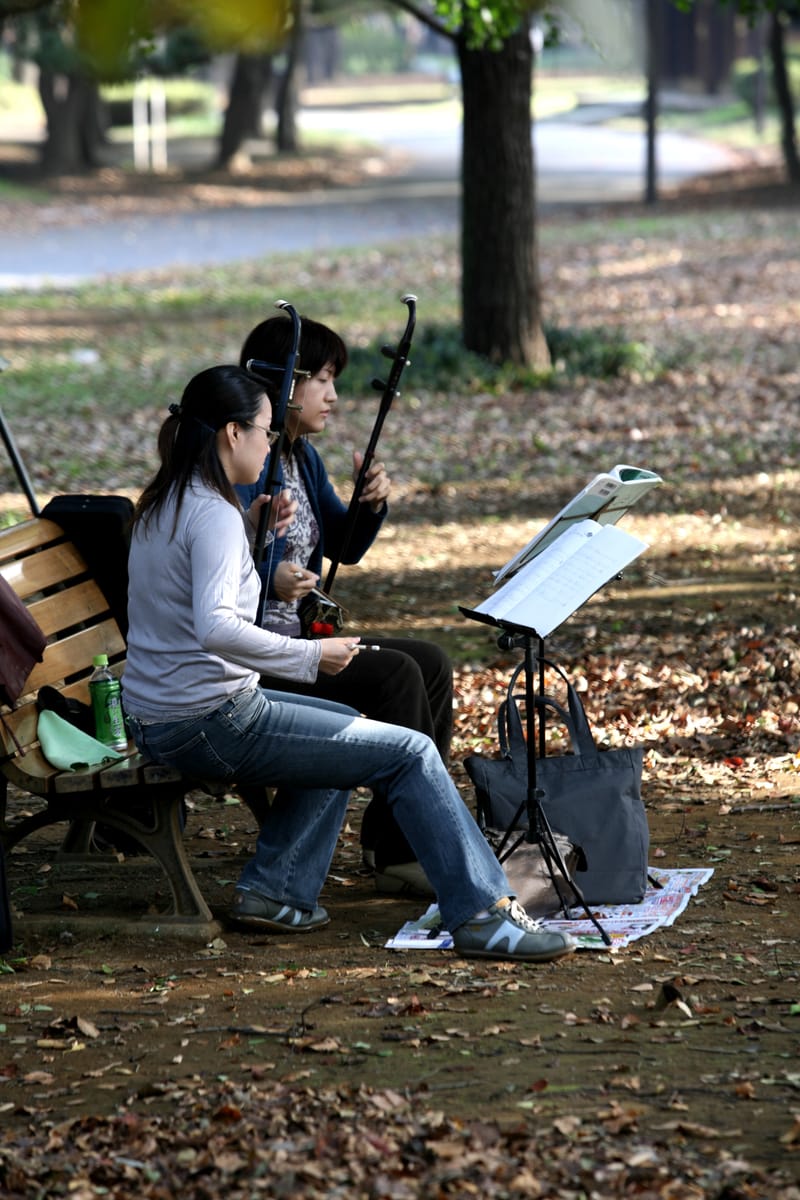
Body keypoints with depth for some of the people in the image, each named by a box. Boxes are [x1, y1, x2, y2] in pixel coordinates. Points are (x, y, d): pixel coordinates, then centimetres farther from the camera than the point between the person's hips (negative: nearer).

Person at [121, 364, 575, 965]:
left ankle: (272, 892, 23)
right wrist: (310, 655, -23)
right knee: (411, 752, -7)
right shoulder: (214, 514, -17)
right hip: (209, 723, -10)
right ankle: (484, 914, -8)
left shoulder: (161, 505, 12)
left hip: (160, 721, 10)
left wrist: (258, 535, 17)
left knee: (347, 729, 31)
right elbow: (215, 628, -32)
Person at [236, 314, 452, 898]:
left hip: (295, 637, 10)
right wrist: (266, 580, -40)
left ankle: (389, 833, 5)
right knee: (393, 675, -22)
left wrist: (372, 504, -3)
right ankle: (403, 854, -16)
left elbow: (344, 548, 17)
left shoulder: (302, 457, 13)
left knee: (431, 662, 2)